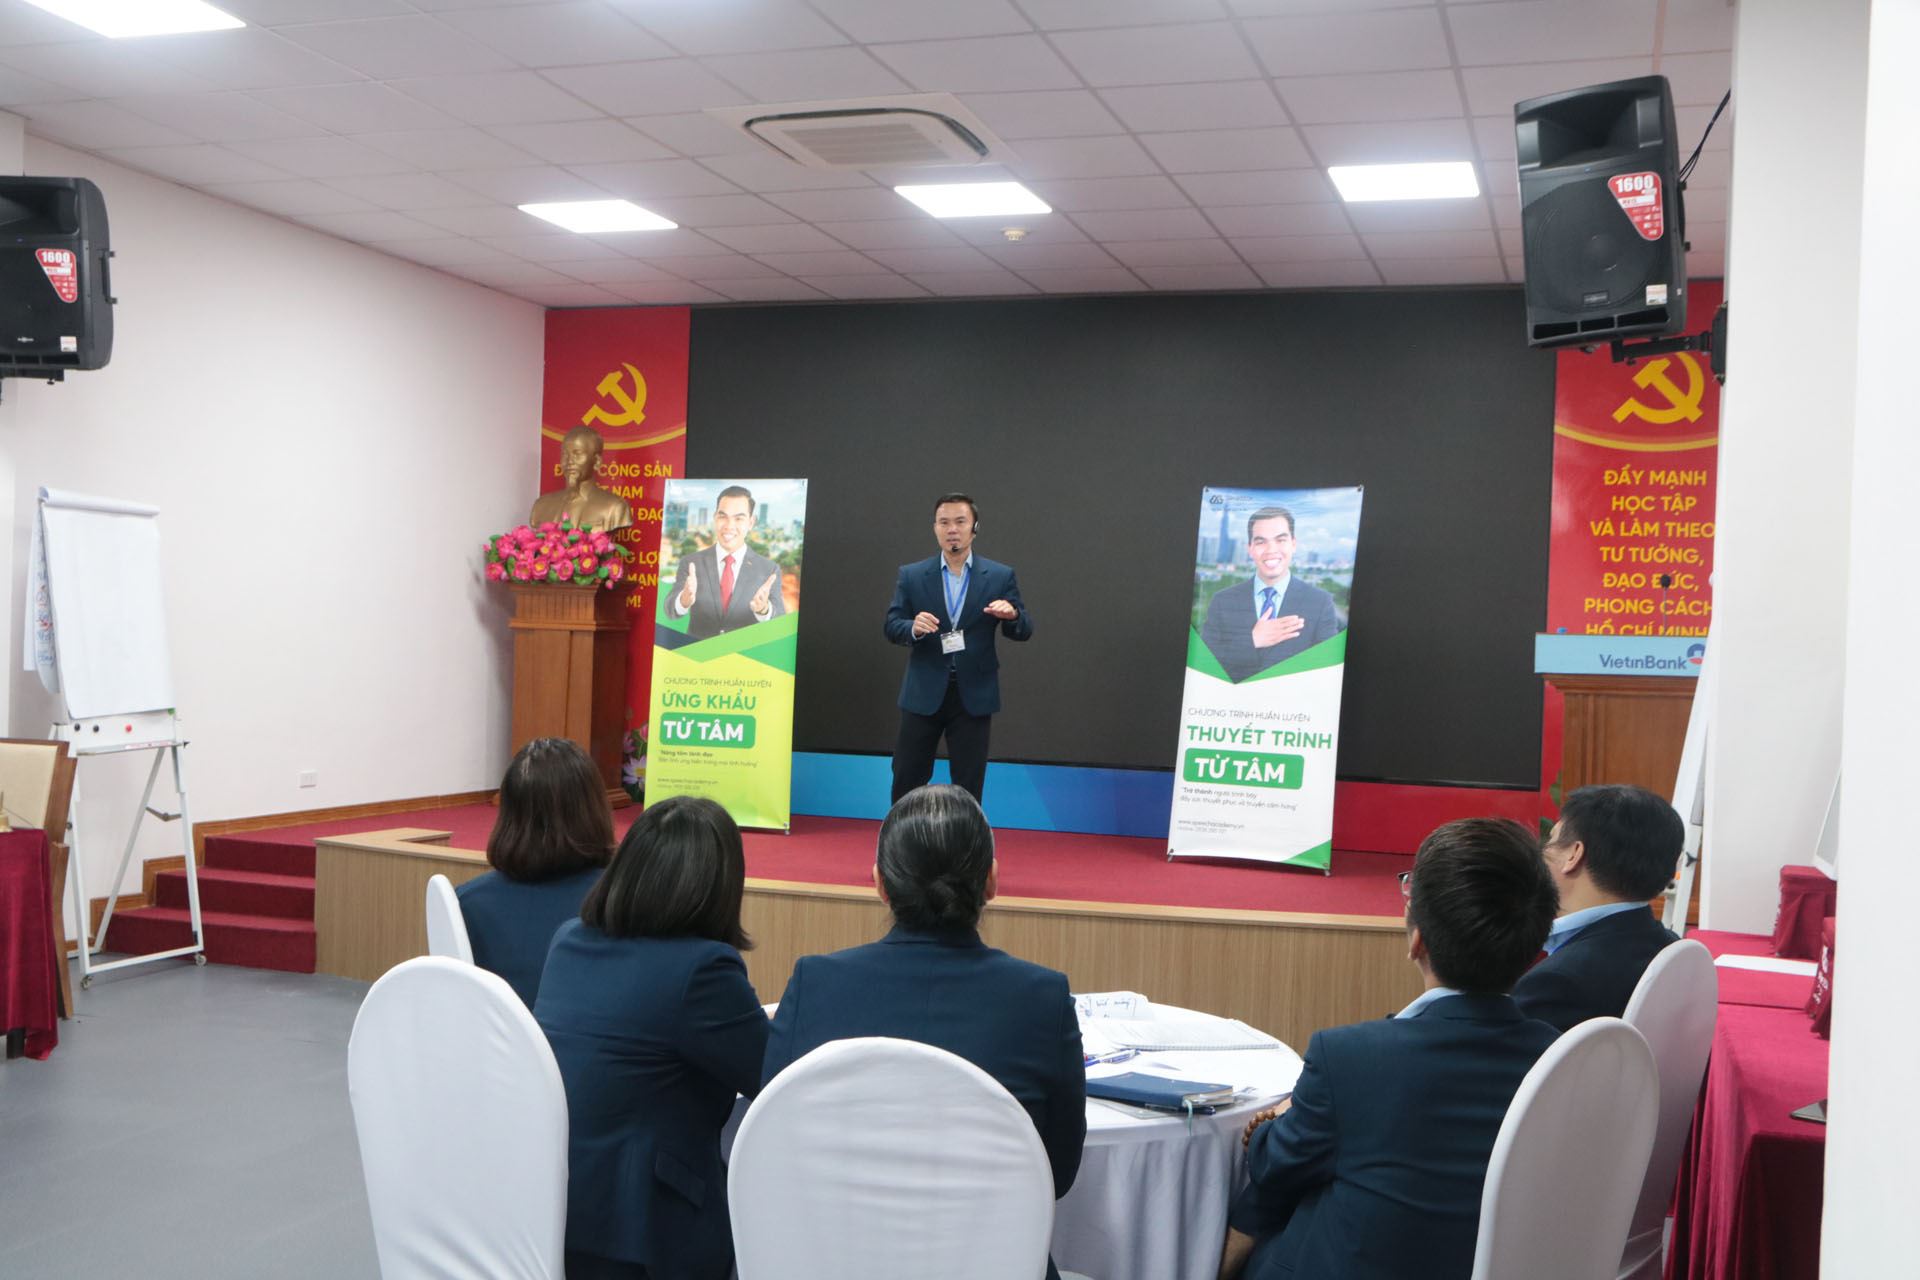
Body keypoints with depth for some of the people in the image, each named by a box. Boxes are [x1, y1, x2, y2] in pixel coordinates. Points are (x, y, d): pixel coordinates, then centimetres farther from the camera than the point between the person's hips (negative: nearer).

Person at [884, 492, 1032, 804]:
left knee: (969, 785, 7)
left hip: (974, 694, 0)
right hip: (923, 693, 0)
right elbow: (891, 626, 0)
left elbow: (1024, 631, 2)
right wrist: (914, 627, -23)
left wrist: (1012, 615, -21)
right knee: (906, 779, 5)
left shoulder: (1000, 576, 1)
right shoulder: (911, 575, 2)